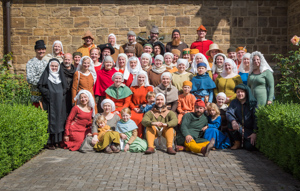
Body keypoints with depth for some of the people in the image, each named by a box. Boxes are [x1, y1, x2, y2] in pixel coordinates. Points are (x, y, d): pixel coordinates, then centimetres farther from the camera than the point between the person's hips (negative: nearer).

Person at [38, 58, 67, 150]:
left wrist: (61, 93, -3)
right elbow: (40, 86, -3)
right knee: (50, 120, -5)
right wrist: (48, 93, -13)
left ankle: (58, 140, 13)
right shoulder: (46, 75, 3)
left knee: (59, 120, 4)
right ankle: (50, 142, -1)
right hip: (49, 102, -3)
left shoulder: (61, 75, 14)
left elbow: (65, 87, 14)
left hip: (60, 102, 4)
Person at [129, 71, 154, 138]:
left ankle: (140, 137, -24)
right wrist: (134, 108, -4)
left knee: (139, 118, -33)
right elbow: (129, 100, 14)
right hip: (134, 109, 2)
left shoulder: (149, 88, 14)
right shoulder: (132, 88, 20)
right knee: (130, 117, -30)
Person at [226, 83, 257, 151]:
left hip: (250, 130, -2)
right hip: (239, 127, 2)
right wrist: (233, 121, -38)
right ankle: (237, 142, -6)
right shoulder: (234, 102, 1)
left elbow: (256, 118, -14)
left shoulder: (253, 103, -7)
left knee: (250, 146, -25)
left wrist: (255, 133, -23)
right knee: (231, 123, -29)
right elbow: (228, 113, -15)